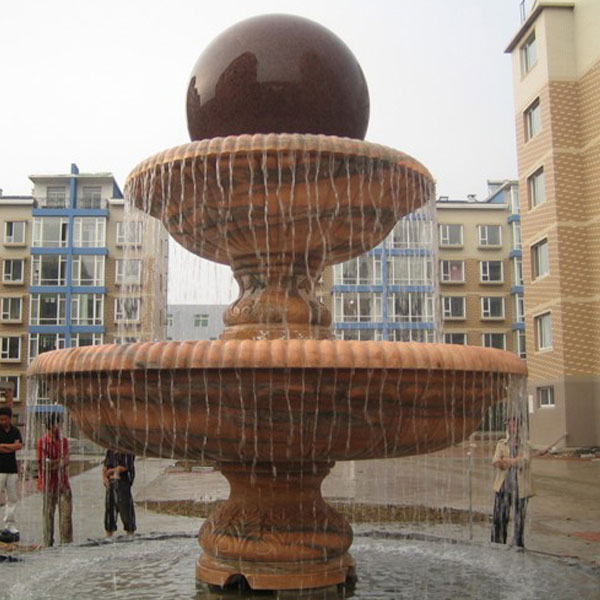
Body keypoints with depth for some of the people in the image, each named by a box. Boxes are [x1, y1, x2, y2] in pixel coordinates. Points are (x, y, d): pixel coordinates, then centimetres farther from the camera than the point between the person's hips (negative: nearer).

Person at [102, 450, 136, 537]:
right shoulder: (109, 452, 14)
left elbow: (124, 467, -14)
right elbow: (104, 467, 13)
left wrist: (111, 471, -4)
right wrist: (104, 477, -5)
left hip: (123, 481, -6)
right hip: (110, 483, 6)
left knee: (125, 508, -4)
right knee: (109, 508, 6)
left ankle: (130, 535, 3)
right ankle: (108, 536, 12)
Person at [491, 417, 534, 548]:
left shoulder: (525, 445, 2)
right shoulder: (501, 444, 6)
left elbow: (525, 461, -16)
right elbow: (495, 462, -8)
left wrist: (506, 460, -11)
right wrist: (515, 461, -20)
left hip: (520, 487, -1)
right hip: (503, 486, 1)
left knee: (519, 518, 6)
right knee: (499, 517, 2)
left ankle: (518, 544, 20)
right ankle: (498, 545, 13)